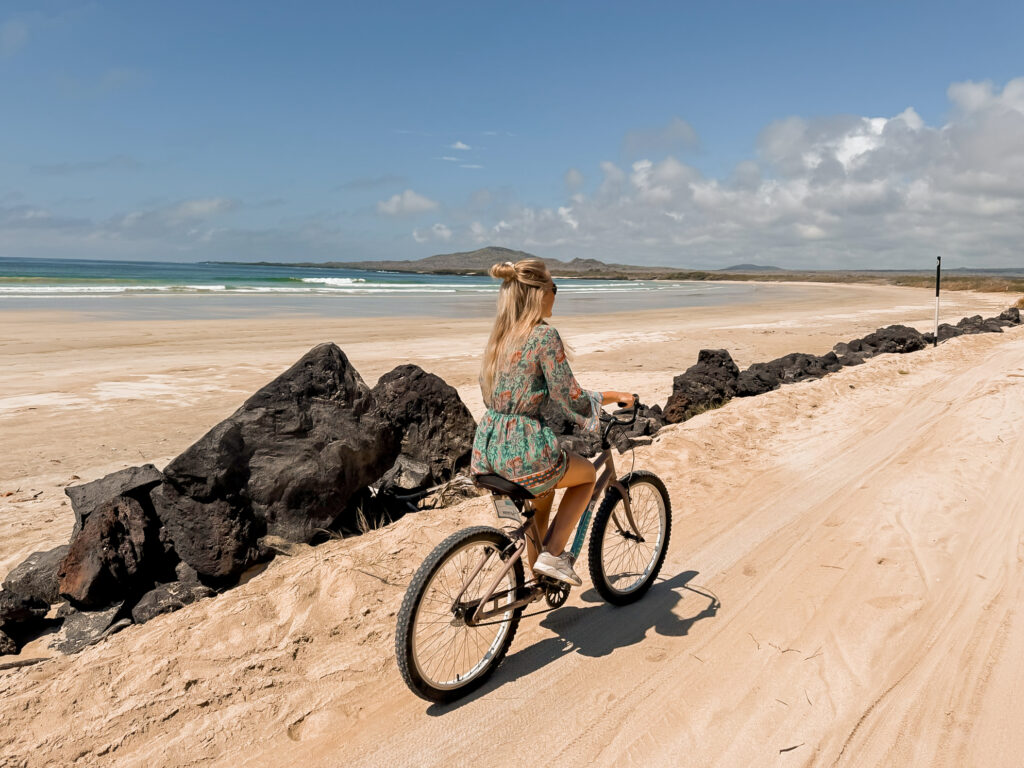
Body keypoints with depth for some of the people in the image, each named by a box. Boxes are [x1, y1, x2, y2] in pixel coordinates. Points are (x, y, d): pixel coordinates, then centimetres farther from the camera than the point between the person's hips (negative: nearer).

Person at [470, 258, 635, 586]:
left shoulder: (499, 335, 9)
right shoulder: (544, 335, -15)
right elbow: (571, 400, -14)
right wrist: (614, 396, 2)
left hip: (486, 449, 8)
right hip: (523, 451, -7)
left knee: (542, 495, 34)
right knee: (587, 475, 21)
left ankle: (538, 575, 41)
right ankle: (553, 553, 12)